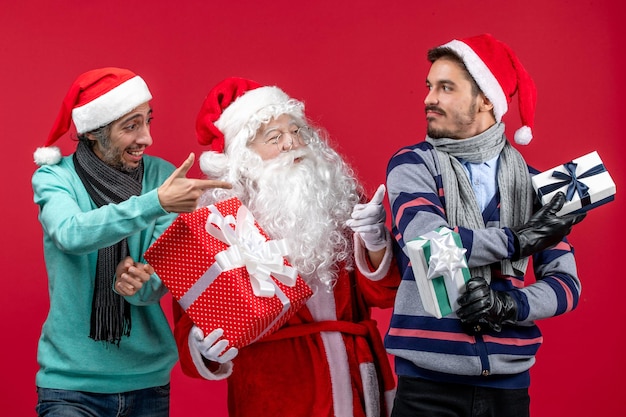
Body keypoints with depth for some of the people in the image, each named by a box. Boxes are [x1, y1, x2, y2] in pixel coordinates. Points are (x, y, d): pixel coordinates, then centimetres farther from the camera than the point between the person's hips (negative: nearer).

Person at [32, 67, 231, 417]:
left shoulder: (162, 175, -4)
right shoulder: (54, 177, -8)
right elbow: (71, 234, -29)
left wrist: (141, 286, -28)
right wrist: (156, 202, -39)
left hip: (149, 378, 3)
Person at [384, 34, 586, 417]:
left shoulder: (532, 182, 6)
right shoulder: (413, 165, -1)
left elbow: (566, 283, 4)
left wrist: (511, 306, -14)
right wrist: (519, 239, -12)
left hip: (509, 380, 3)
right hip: (429, 378, -2)